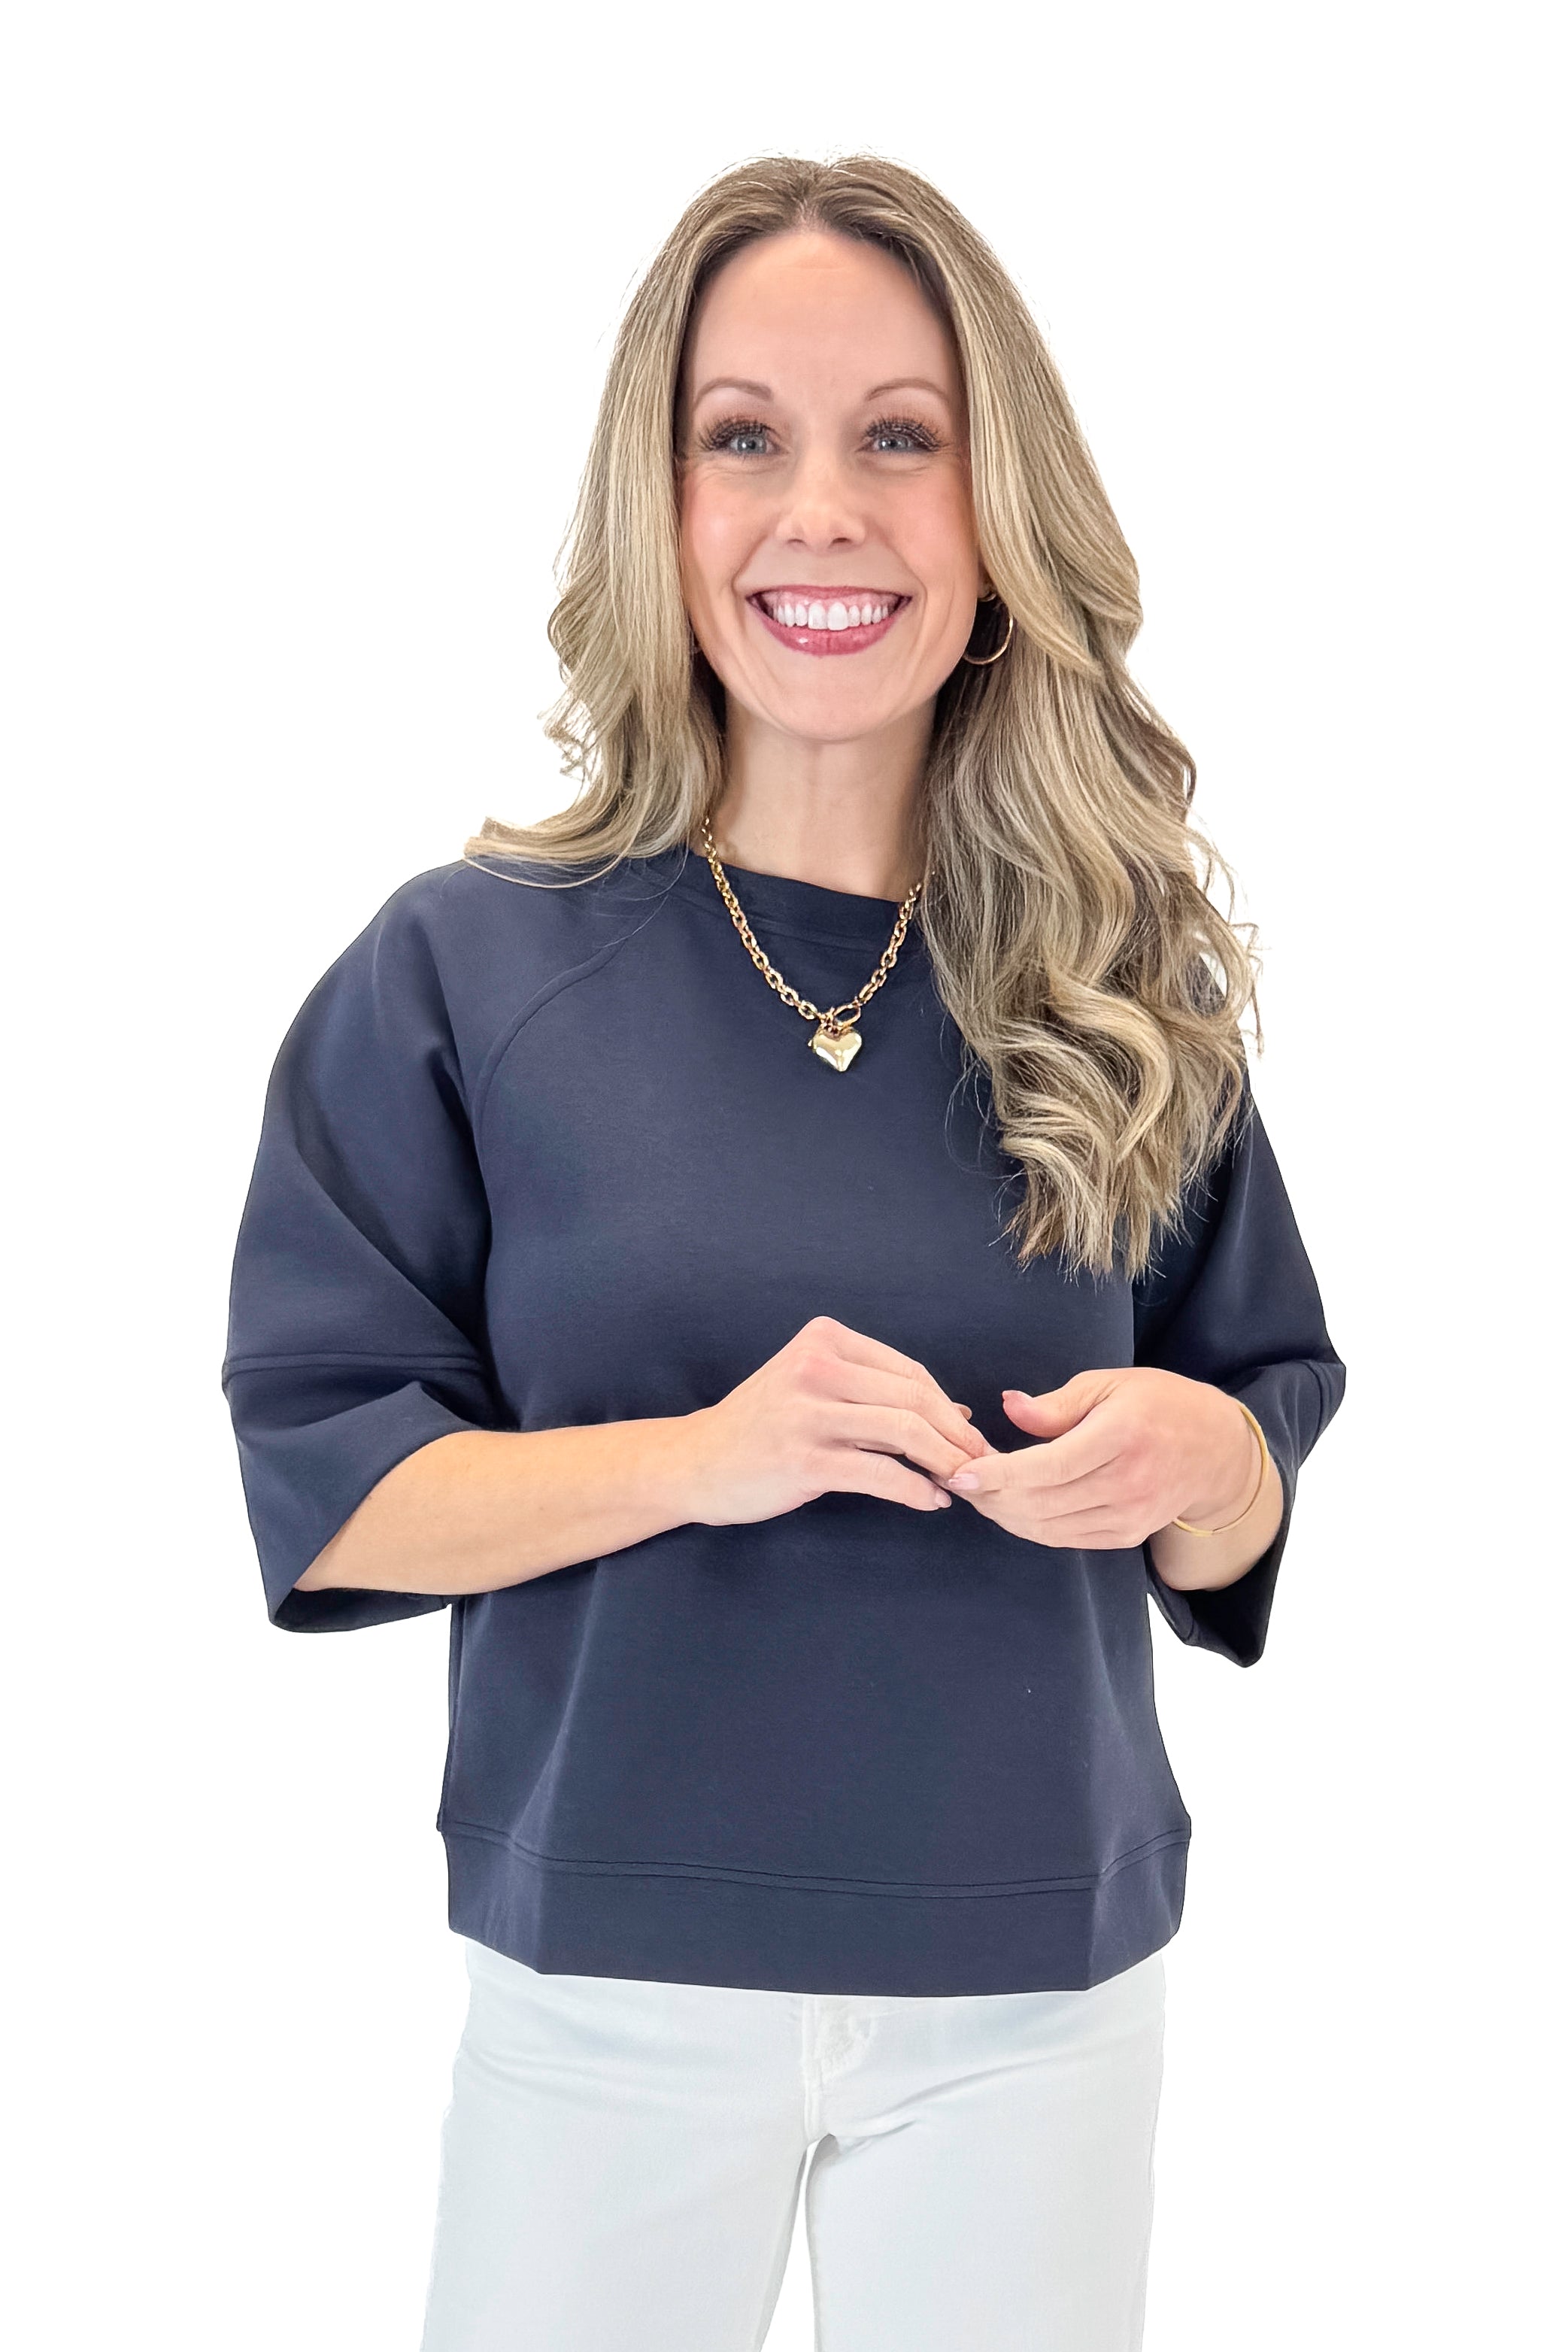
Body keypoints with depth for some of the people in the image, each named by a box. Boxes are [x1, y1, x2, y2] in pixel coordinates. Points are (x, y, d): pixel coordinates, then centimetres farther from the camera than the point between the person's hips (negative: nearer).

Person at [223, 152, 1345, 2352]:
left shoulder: (1124, 988, 0)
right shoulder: (464, 971, -6)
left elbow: (1248, 1522, 7)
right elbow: (316, 1489, -7)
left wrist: (1190, 1461, -16)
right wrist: (695, 1455, -22)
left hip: (1040, 1987, 2)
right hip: (611, 1978, -1)